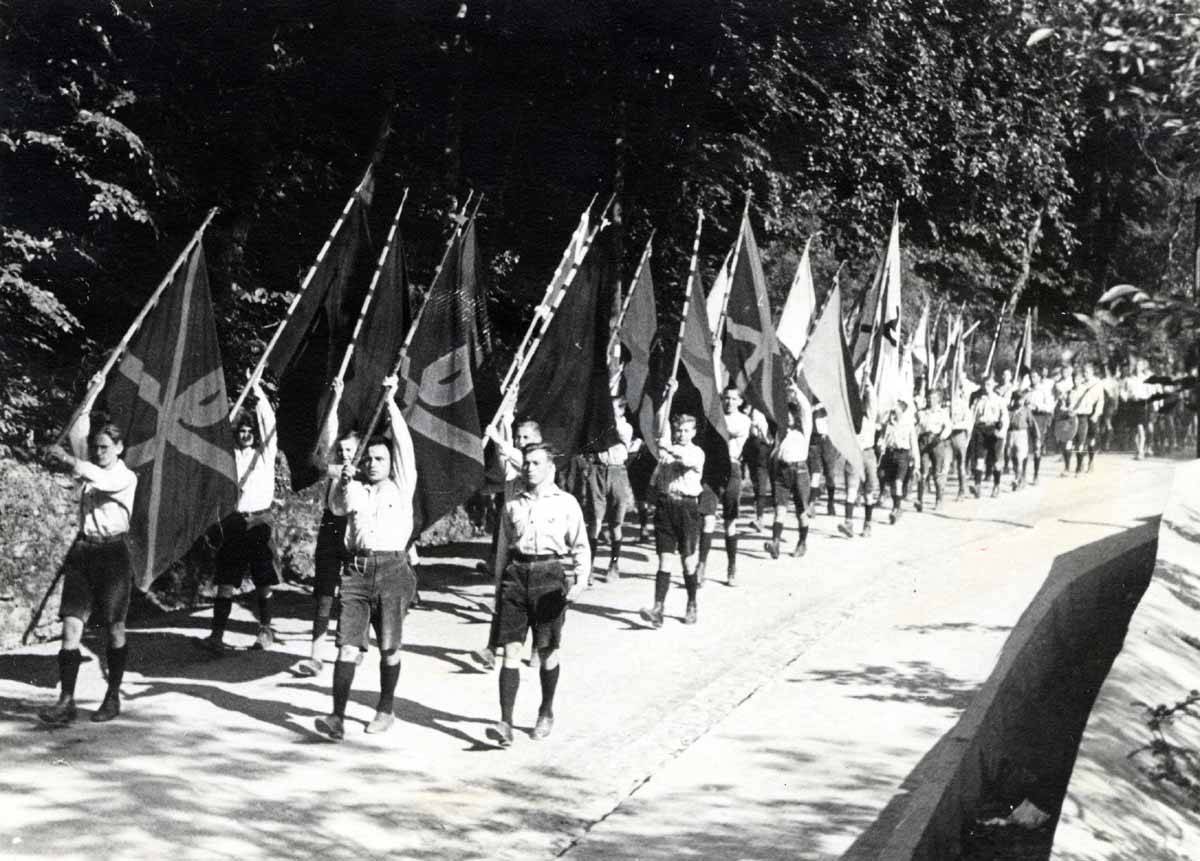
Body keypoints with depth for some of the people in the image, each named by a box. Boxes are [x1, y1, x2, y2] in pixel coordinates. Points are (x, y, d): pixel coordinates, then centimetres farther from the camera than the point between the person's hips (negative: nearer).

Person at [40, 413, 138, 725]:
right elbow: (75, 435, 6)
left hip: (113, 552, -4)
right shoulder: (89, 468, 12)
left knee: (115, 628, 4)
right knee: (71, 625, -7)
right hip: (83, 549, 5)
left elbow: (101, 478, -24)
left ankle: (113, 697, 16)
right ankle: (66, 700, -10)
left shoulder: (126, 477, -4)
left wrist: (68, 459, -32)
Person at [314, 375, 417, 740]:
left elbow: (404, 447, -3)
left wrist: (391, 403, -9)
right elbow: (336, 507, -5)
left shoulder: (401, 487, 8)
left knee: (389, 647, 7)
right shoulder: (354, 490, 14)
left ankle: (386, 709, 24)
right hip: (356, 569, 1)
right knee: (348, 646, -8)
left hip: (392, 570, -1)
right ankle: (337, 717, -13)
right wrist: (342, 482, -24)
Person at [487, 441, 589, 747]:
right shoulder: (513, 506, 12)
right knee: (511, 650, -6)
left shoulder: (566, 503, 3)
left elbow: (581, 546, 1)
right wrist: (499, 585, 17)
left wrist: (581, 580, -13)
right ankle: (505, 724, -9)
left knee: (548, 652, 9)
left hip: (551, 575, -2)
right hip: (516, 573, 2)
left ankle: (546, 712, 30)